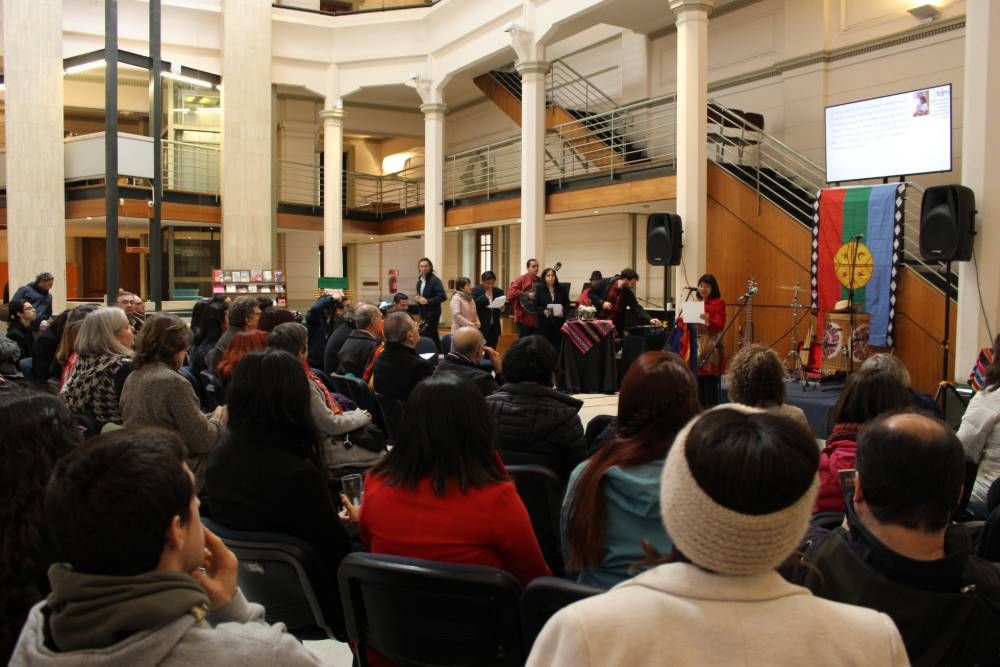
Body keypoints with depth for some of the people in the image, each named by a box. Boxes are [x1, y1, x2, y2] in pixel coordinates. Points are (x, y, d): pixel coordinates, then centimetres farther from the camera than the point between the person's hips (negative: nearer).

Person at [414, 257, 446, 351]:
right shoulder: (419, 281, 13)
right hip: (423, 314, 8)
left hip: (432, 314, -8)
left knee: (426, 336, -13)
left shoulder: (435, 280, -11)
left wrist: (427, 301, -22)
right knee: (433, 336, 13)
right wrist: (417, 298, 3)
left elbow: (442, 297, -19)